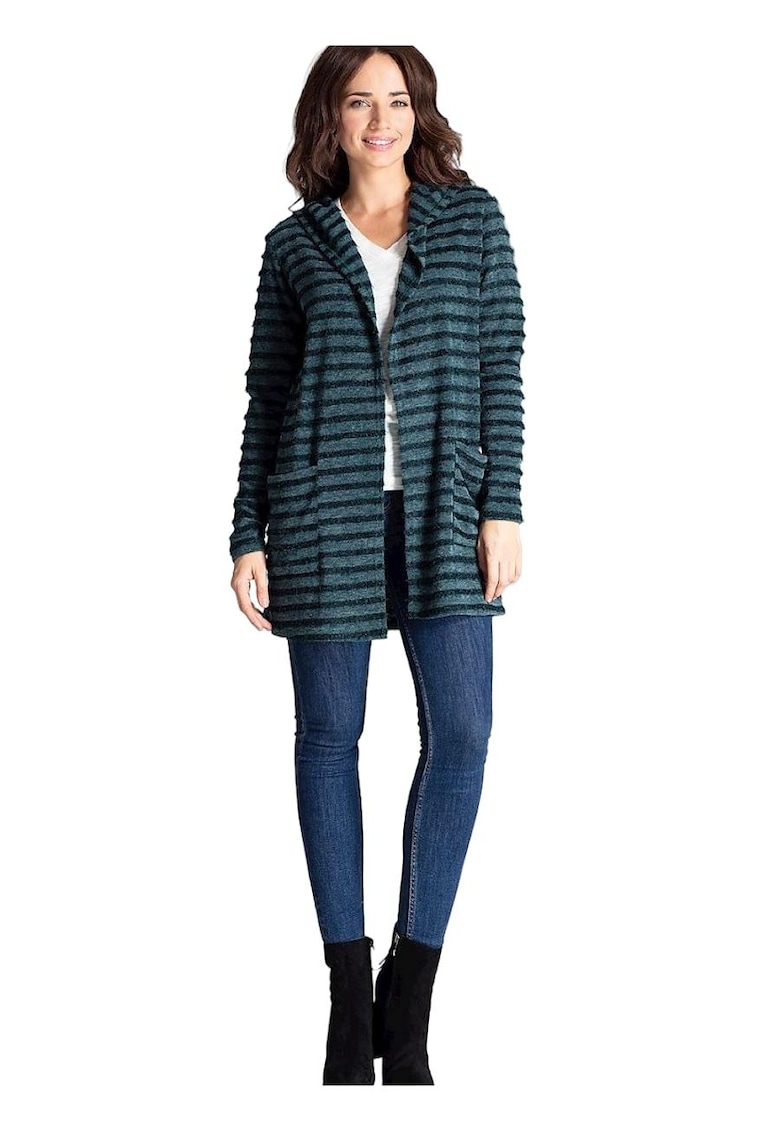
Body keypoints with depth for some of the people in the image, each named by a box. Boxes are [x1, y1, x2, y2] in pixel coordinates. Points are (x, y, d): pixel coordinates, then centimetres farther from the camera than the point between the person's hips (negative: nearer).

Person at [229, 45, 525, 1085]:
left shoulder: (472, 218, 8)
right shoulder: (294, 244, 8)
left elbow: (502, 366, 4)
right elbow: (265, 398, 9)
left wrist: (502, 504, -4)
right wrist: (248, 538, 3)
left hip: (442, 507, 0)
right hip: (327, 509, 0)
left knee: (462, 730, -8)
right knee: (330, 733, 3)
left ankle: (409, 994, 5)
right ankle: (349, 991, 15)